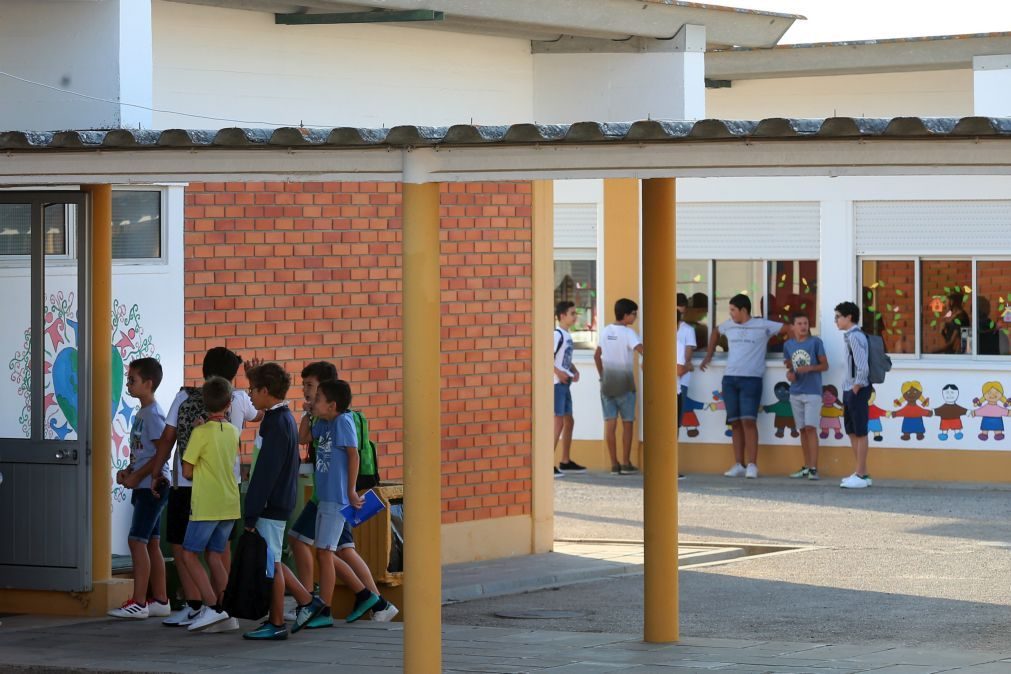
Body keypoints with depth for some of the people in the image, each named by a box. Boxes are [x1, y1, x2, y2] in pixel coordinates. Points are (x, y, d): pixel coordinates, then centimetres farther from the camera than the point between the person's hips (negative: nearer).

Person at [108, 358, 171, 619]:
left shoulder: (153, 414, -14)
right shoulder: (141, 414, 15)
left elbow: (161, 452, -19)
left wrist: (137, 477, -17)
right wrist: (127, 471, 7)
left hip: (152, 486, -10)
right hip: (144, 487, 10)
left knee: (137, 540, -11)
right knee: (151, 543, 12)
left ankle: (138, 602, -12)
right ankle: (160, 601, 16)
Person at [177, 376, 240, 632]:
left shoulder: (201, 432, -11)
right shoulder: (232, 431, 6)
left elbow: (187, 471, -7)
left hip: (206, 505, -6)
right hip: (229, 504, 6)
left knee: (189, 555, -2)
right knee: (214, 556, 12)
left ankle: (212, 607, -13)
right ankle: (218, 608, 9)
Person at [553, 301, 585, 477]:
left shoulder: (567, 335, 15)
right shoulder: (557, 334, -14)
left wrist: (574, 371, 9)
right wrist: (558, 373, -28)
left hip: (565, 384, 10)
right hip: (556, 384, -10)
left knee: (569, 421, 15)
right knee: (558, 422, -12)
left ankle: (566, 462, 25)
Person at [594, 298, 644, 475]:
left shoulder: (605, 331, 7)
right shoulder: (628, 332, -12)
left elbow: (597, 356, 15)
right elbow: (641, 349, -27)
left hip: (607, 384, 5)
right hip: (624, 384, -5)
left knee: (610, 423, 3)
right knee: (627, 423, 5)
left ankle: (614, 464, 3)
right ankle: (626, 463, 5)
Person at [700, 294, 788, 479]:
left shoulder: (763, 326, -2)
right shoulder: (729, 325, 13)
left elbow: (790, 329, -3)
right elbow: (716, 332, 34)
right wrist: (709, 355, 30)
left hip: (751, 379, -5)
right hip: (730, 379, 5)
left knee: (748, 421, -14)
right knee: (735, 422, 5)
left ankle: (752, 465, -14)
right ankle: (738, 464, 10)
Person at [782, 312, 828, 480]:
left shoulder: (815, 342, -4)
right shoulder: (788, 345, 7)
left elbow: (825, 365, -2)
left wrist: (809, 368, -18)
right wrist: (789, 374, -4)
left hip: (812, 392, -4)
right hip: (795, 393, 4)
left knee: (810, 428, -12)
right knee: (802, 429, 8)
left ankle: (813, 468, -13)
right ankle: (806, 467, 14)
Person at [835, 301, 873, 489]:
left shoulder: (855, 337, -16)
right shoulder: (851, 336, 14)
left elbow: (863, 368, -25)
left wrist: (856, 388, -16)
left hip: (857, 391, -10)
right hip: (849, 390, 10)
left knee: (860, 432, -5)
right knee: (852, 432, 14)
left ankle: (861, 476, -1)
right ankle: (861, 473, 21)